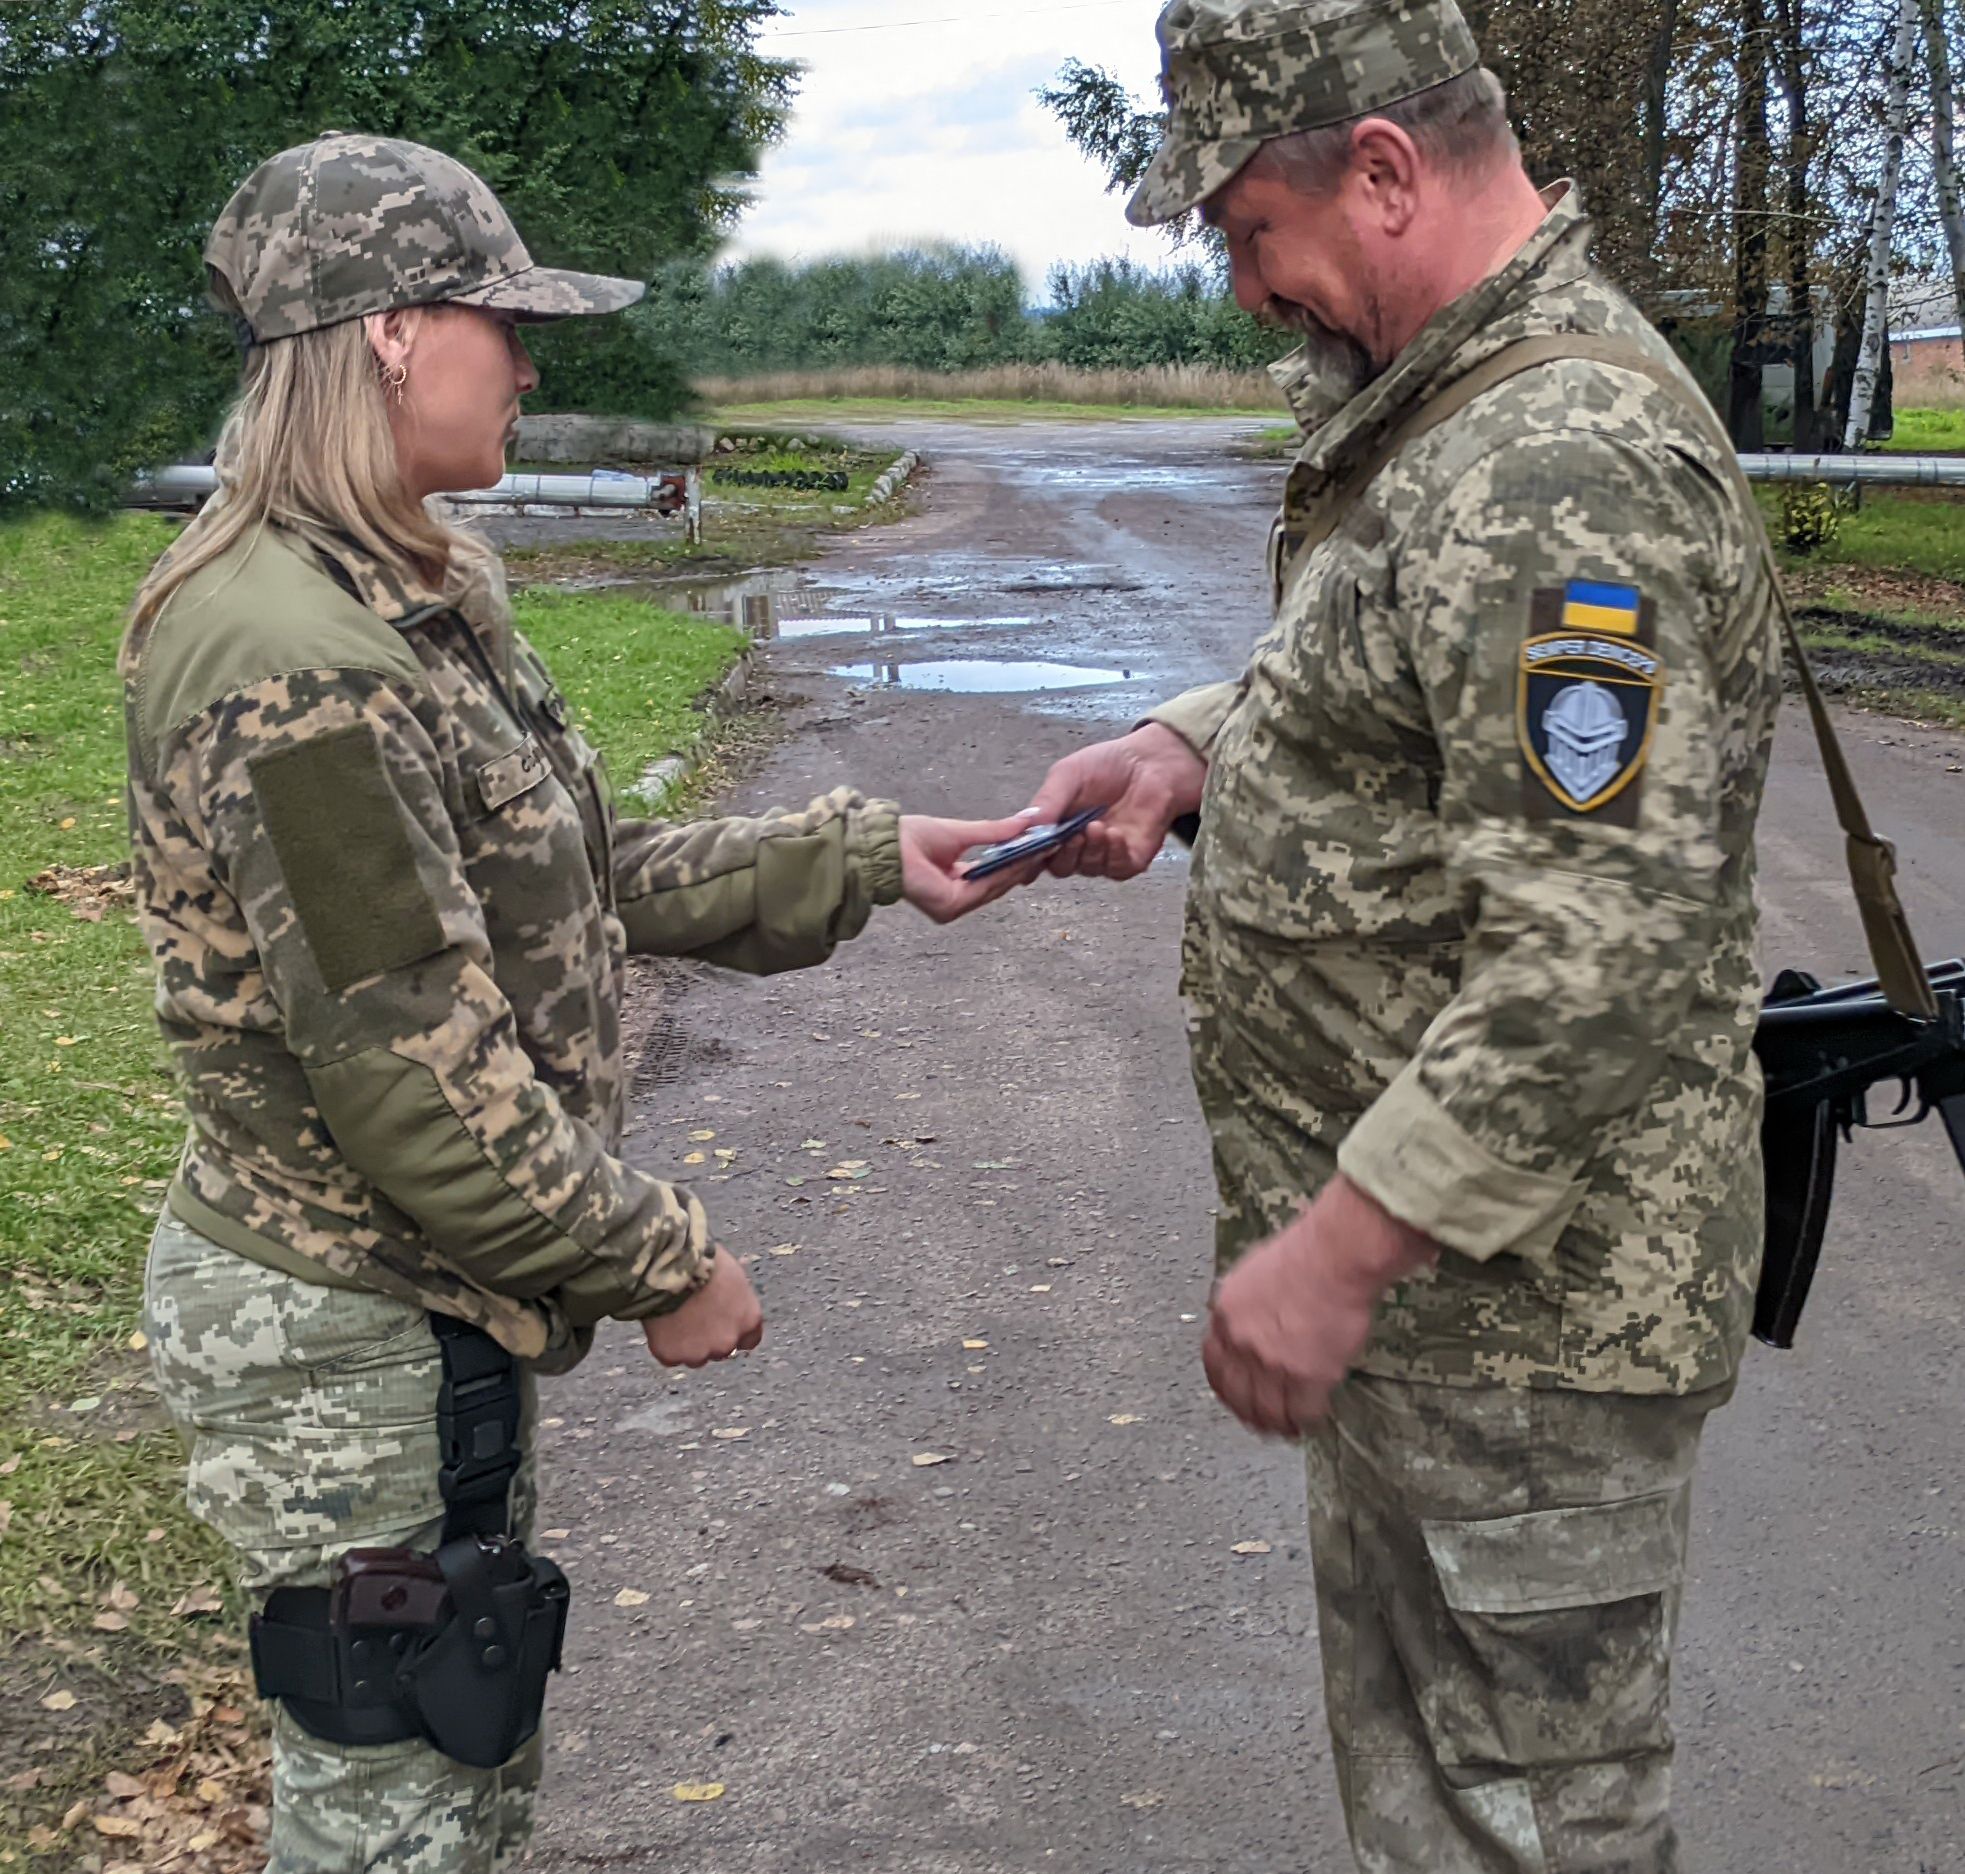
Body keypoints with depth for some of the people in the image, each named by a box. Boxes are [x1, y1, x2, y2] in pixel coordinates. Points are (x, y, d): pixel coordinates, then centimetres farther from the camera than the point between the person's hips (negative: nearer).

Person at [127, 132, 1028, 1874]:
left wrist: (866, 858, 7)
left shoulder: (409, 600, 7)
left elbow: (581, 880, 12)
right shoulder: (293, 664, -25)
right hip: (346, 1340, -10)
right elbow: (405, 1072, -25)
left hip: (440, 1301, 10)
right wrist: (659, 1264, -14)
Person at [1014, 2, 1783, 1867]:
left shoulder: (1564, 468, -25)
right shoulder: (1433, 403, 10)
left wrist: (1342, 1244, -24)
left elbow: (1605, 955, -29)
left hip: (1522, 1292, -10)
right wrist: (1192, 746, 5)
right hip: (1422, 1257, 10)